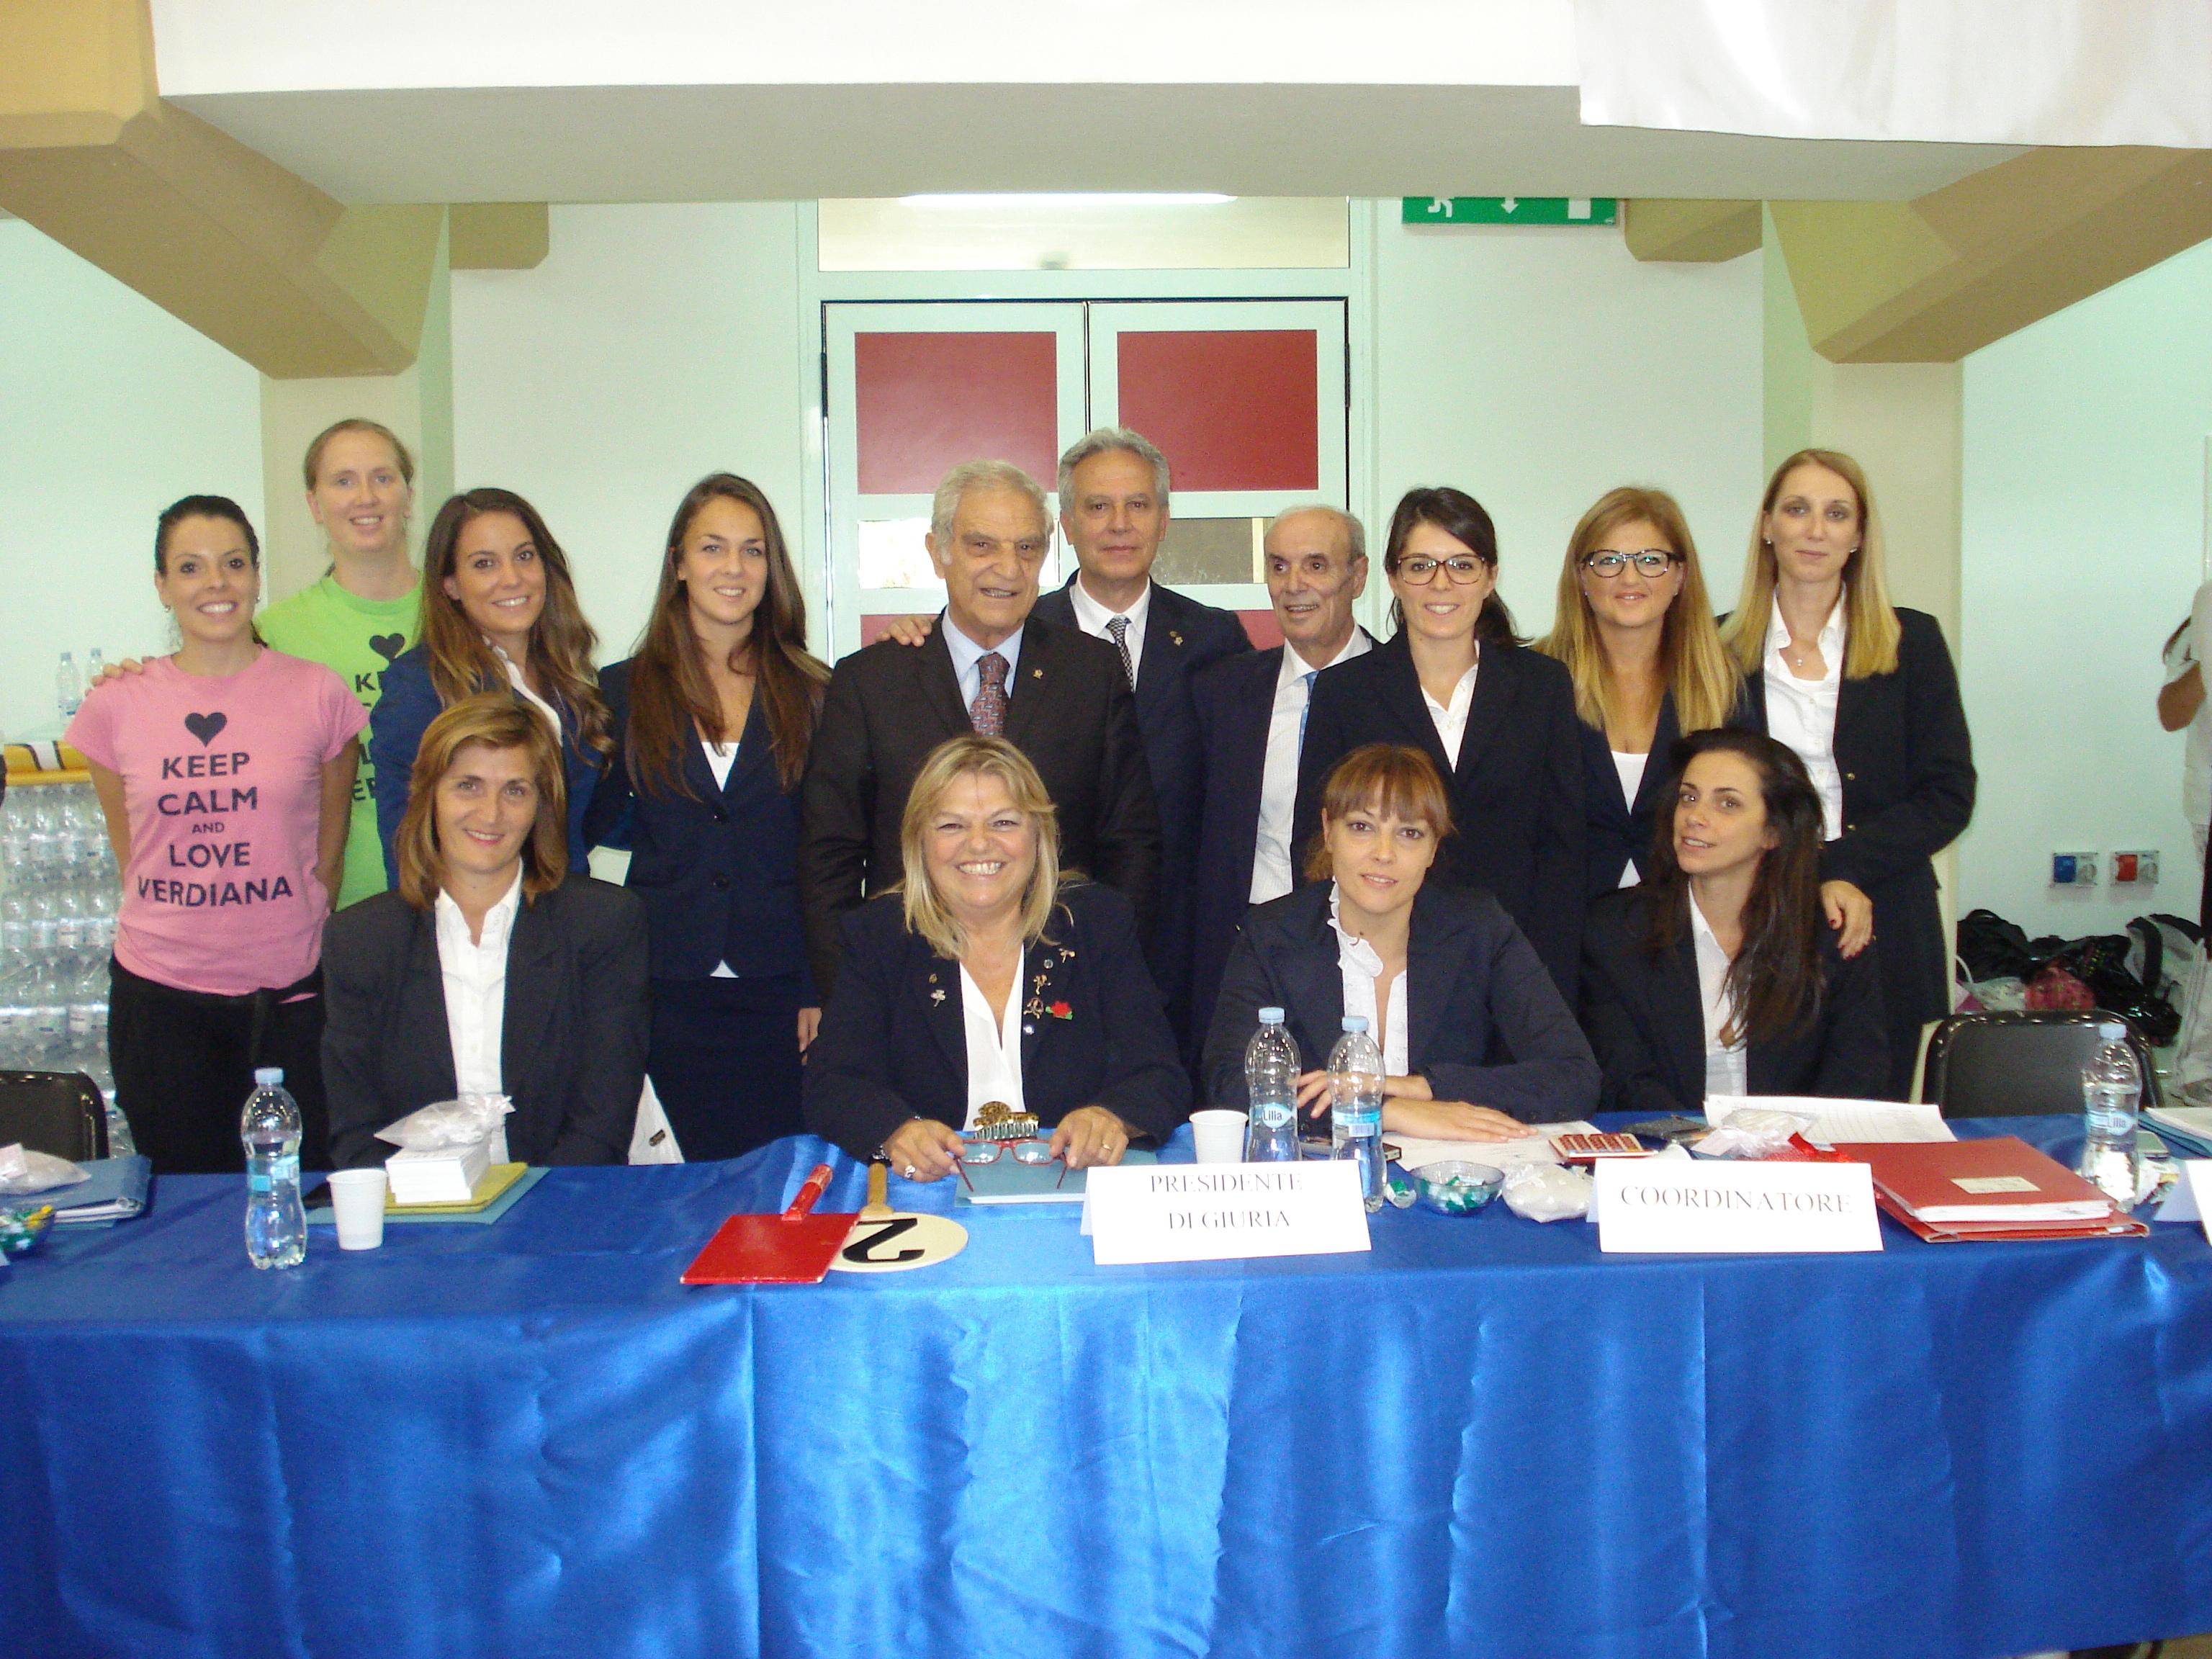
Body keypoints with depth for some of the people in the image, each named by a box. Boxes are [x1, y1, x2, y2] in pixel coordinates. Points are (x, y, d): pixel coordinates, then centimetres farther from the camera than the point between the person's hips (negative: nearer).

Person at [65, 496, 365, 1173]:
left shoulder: (318, 694, -2)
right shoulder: (118, 705, 1)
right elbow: (130, 856, 13)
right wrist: (175, 937, 13)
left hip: (290, 993, -1)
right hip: (159, 994, 1)